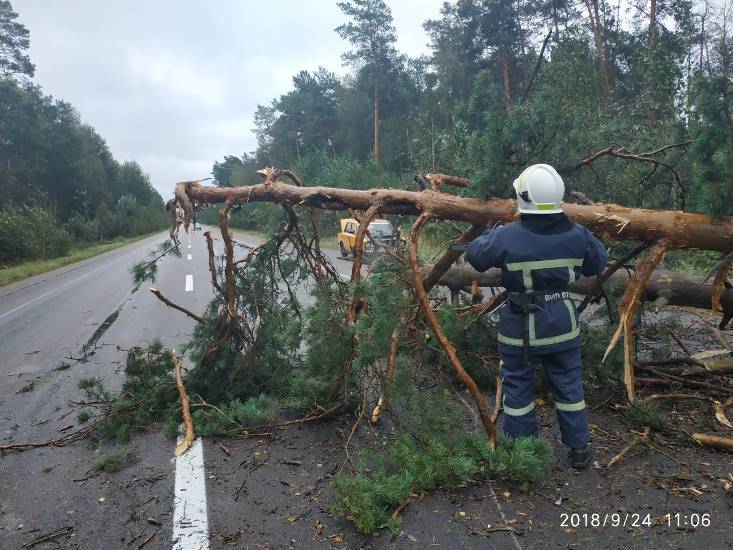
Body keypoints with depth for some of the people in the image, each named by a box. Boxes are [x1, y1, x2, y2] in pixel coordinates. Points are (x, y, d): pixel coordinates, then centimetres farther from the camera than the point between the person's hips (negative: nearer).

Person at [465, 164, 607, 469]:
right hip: (562, 321, 3)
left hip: (521, 325, -3)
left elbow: (474, 255, -4)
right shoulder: (576, 234, -9)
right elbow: (598, 263, 8)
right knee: (568, 384, 18)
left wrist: (493, 232, 12)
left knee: (517, 385, 13)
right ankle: (579, 449, 30)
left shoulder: (506, 237, -20)